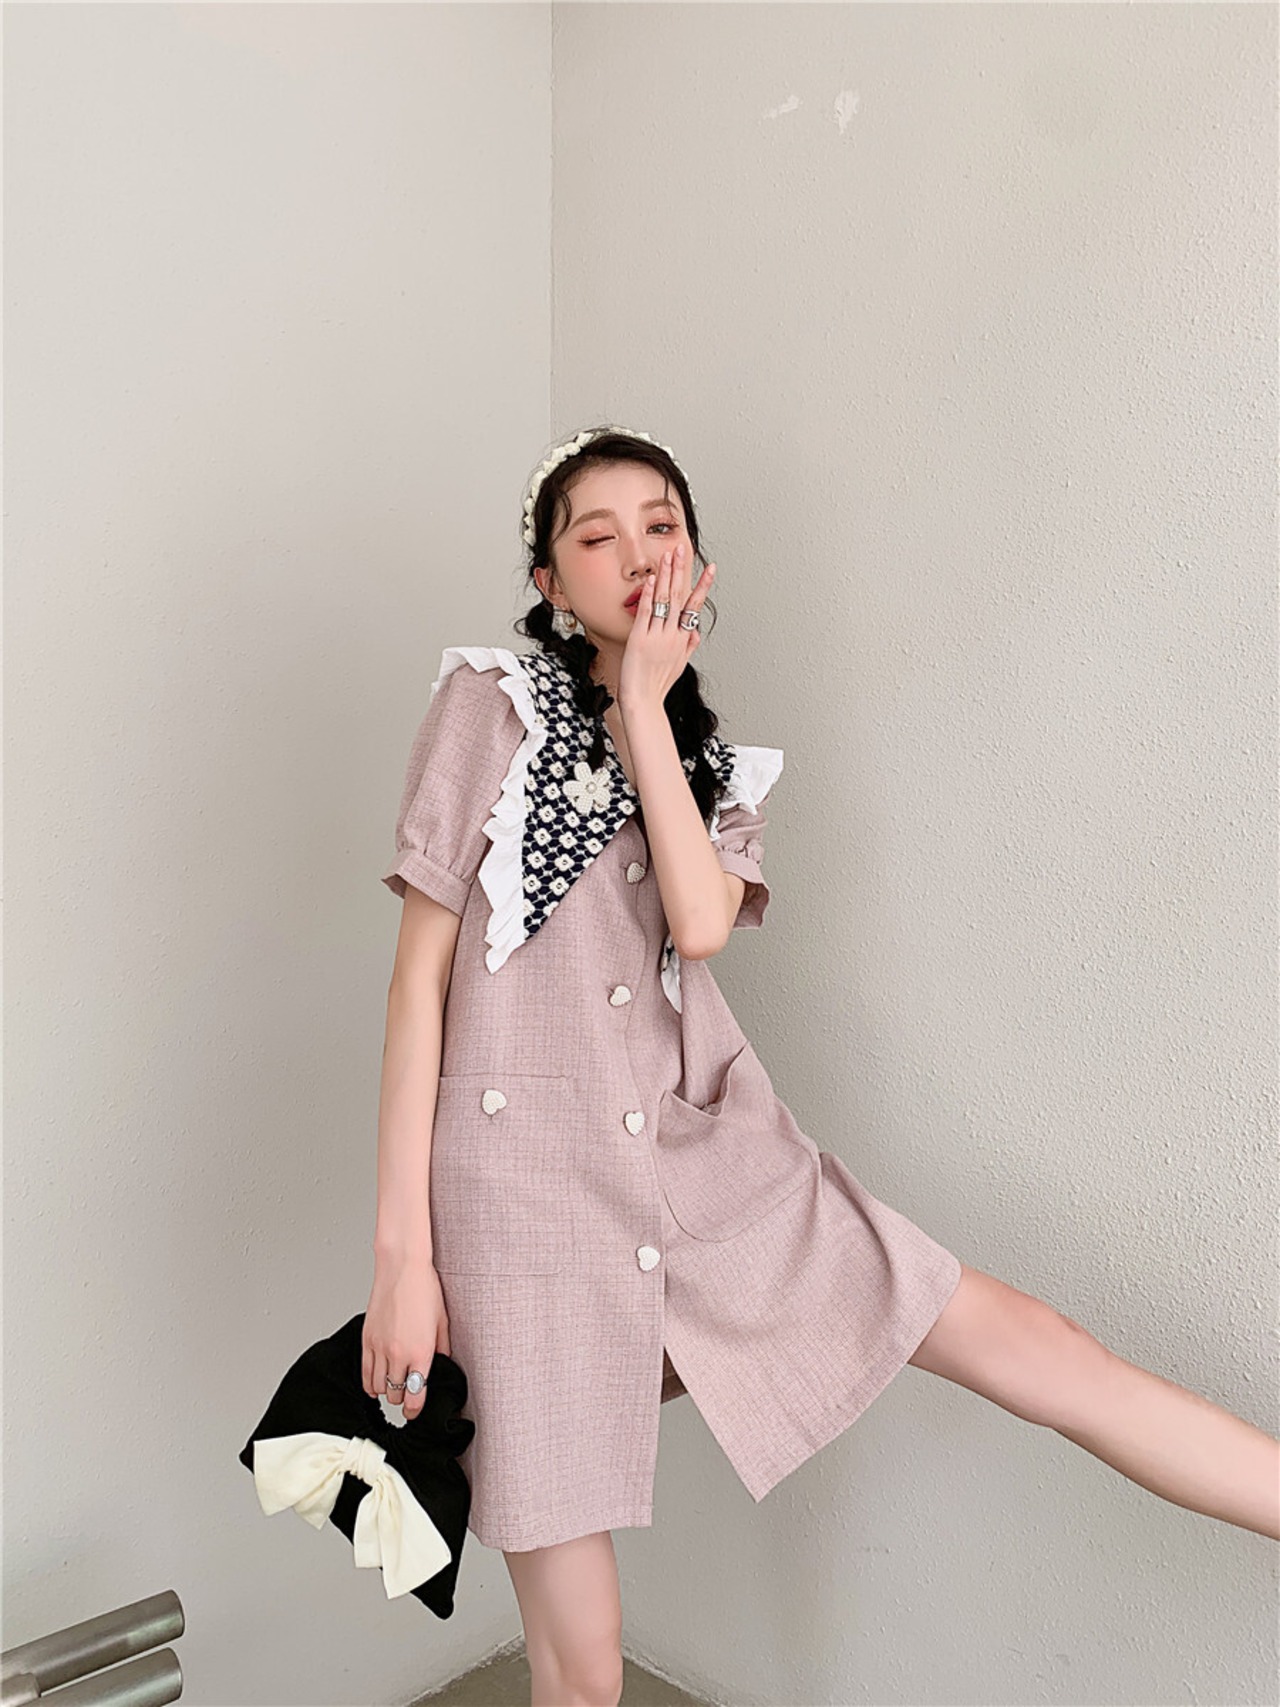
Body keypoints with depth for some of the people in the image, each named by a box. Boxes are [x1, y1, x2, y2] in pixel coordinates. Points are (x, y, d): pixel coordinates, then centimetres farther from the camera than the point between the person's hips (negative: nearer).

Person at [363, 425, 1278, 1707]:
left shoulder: (715, 766, 13)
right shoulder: (490, 702, 0)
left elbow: (700, 925, -10)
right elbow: (419, 976, -5)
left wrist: (645, 703, -6)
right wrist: (401, 1247, -8)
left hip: (711, 1153, 4)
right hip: (527, 1176, -4)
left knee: (1011, 1334, -2)